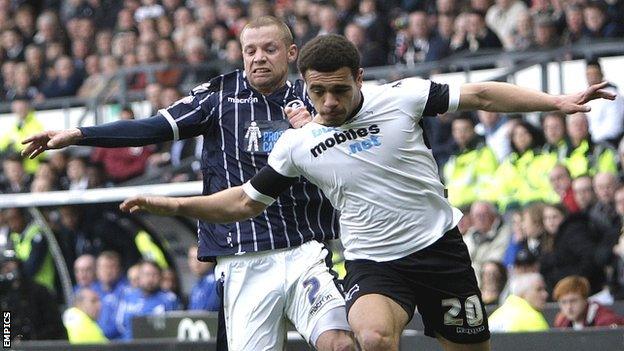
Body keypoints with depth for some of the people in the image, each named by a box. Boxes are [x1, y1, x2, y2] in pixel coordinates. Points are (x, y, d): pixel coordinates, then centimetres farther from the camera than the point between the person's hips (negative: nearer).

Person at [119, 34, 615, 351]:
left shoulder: (401, 97, -7)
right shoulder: (297, 144, 0)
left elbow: (479, 95, -1)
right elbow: (245, 202, 11)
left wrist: (556, 102, -7)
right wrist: (168, 204, 2)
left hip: (439, 246, 0)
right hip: (373, 264, 0)